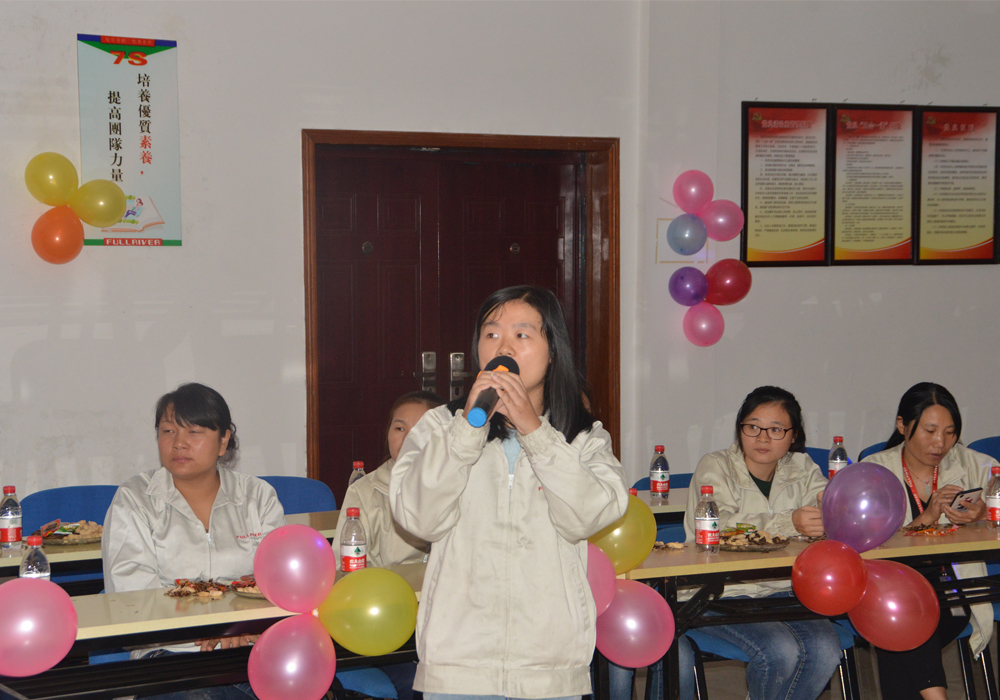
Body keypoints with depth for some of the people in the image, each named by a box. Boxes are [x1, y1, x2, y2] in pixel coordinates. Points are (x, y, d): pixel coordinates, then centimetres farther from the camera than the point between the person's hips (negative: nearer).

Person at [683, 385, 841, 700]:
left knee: (825, 649, -21)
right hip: (722, 595, -4)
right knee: (780, 651, -27)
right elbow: (723, 526, -21)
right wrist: (789, 524, -36)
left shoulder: (802, 469, 11)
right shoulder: (714, 467, -4)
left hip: (781, 591, 4)